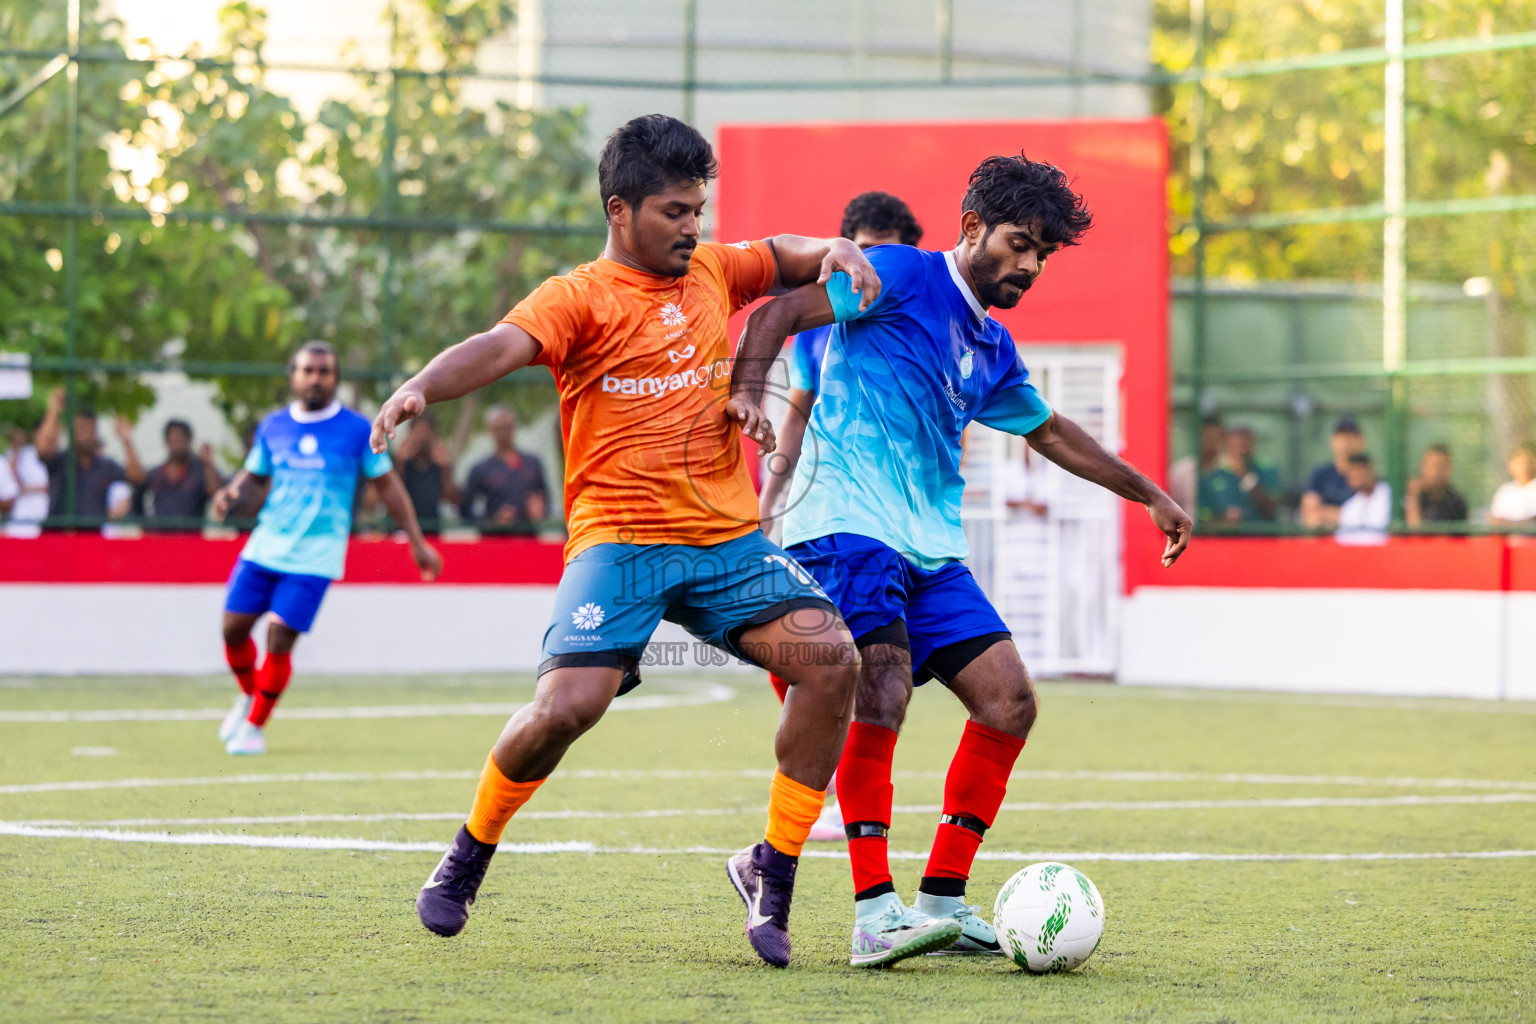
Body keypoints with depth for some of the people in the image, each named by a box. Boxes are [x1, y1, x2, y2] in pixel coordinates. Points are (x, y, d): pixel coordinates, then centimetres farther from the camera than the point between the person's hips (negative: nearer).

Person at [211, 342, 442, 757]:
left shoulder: (355, 430, -2)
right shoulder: (272, 427, 7)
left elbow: (387, 485, 5)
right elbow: (254, 476, 19)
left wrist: (418, 542, 4)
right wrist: (231, 494, -5)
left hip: (315, 555, -4)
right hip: (265, 545, 4)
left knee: (280, 637, -12)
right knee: (234, 627, 0)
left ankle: (256, 725, 7)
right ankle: (249, 695, 31)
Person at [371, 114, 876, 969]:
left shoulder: (714, 272, 15)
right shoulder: (580, 297, -3)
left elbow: (797, 259, 33)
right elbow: (500, 347, -20)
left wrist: (838, 252, 8)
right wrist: (421, 387, -41)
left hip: (728, 537, 5)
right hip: (620, 538, -5)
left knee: (831, 658, -16)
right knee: (569, 703, -23)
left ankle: (773, 869, -1)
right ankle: (469, 857, 6)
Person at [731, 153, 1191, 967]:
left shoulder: (992, 352, 21)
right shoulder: (901, 277, -2)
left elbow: (1051, 433, 38)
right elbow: (778, 314, -9)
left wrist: (1149, 494, 42)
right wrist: (747, 397, -26)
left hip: (932, 549, 8)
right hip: (847, 524, -8)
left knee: (1009, 701, 0)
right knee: (882, 692, -24)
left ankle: (942, 900, 7)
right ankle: (874, 914, -25)